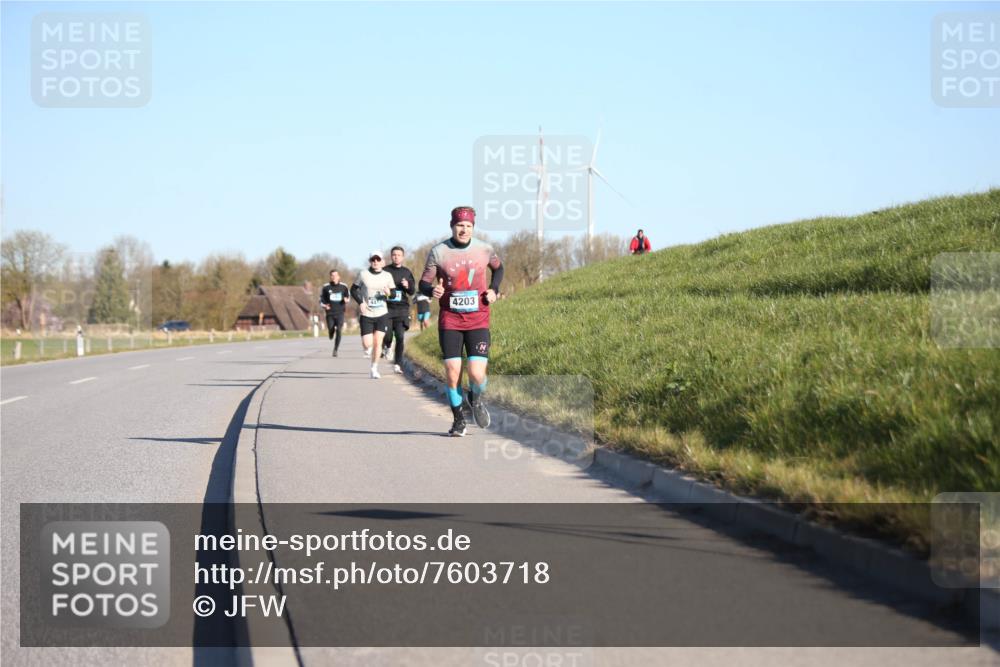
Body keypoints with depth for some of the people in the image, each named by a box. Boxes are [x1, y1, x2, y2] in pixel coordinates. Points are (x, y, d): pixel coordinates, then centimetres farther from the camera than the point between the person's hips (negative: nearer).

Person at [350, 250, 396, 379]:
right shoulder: (363, 274, -4)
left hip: (382, 314, 1)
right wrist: (360, 302, -10)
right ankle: (368, 347, 31)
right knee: (367, 344, -7)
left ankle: (374, 369, 11)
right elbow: (353, 290, 5)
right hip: (366, 314, -1)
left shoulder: (387, 276, 2)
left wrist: (389, 293, -18)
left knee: (377, 342, -3)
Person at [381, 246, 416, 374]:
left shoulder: (407, 272, 10)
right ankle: (385, 347, 31)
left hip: (402, 309, 1)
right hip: (387, 307, -1)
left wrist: (408, 286, -12)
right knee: (388, 336, -5)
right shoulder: (385, 271, 4)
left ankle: (397, 364, -4)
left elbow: (412, 291, 9)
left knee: (400, 337, -8)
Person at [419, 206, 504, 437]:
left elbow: (498, 268, 21)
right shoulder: (438, 252, -6)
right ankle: (458, 419, 17)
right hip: (449, 320, 0)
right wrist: (433, 291, -23)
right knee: (452, 371, -5)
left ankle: (476, 399, 24)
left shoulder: (484, 250, -1)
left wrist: (493, 289, 3)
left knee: (477, 374, -12)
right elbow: (423, 284, 0)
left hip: (478, 320, 0)